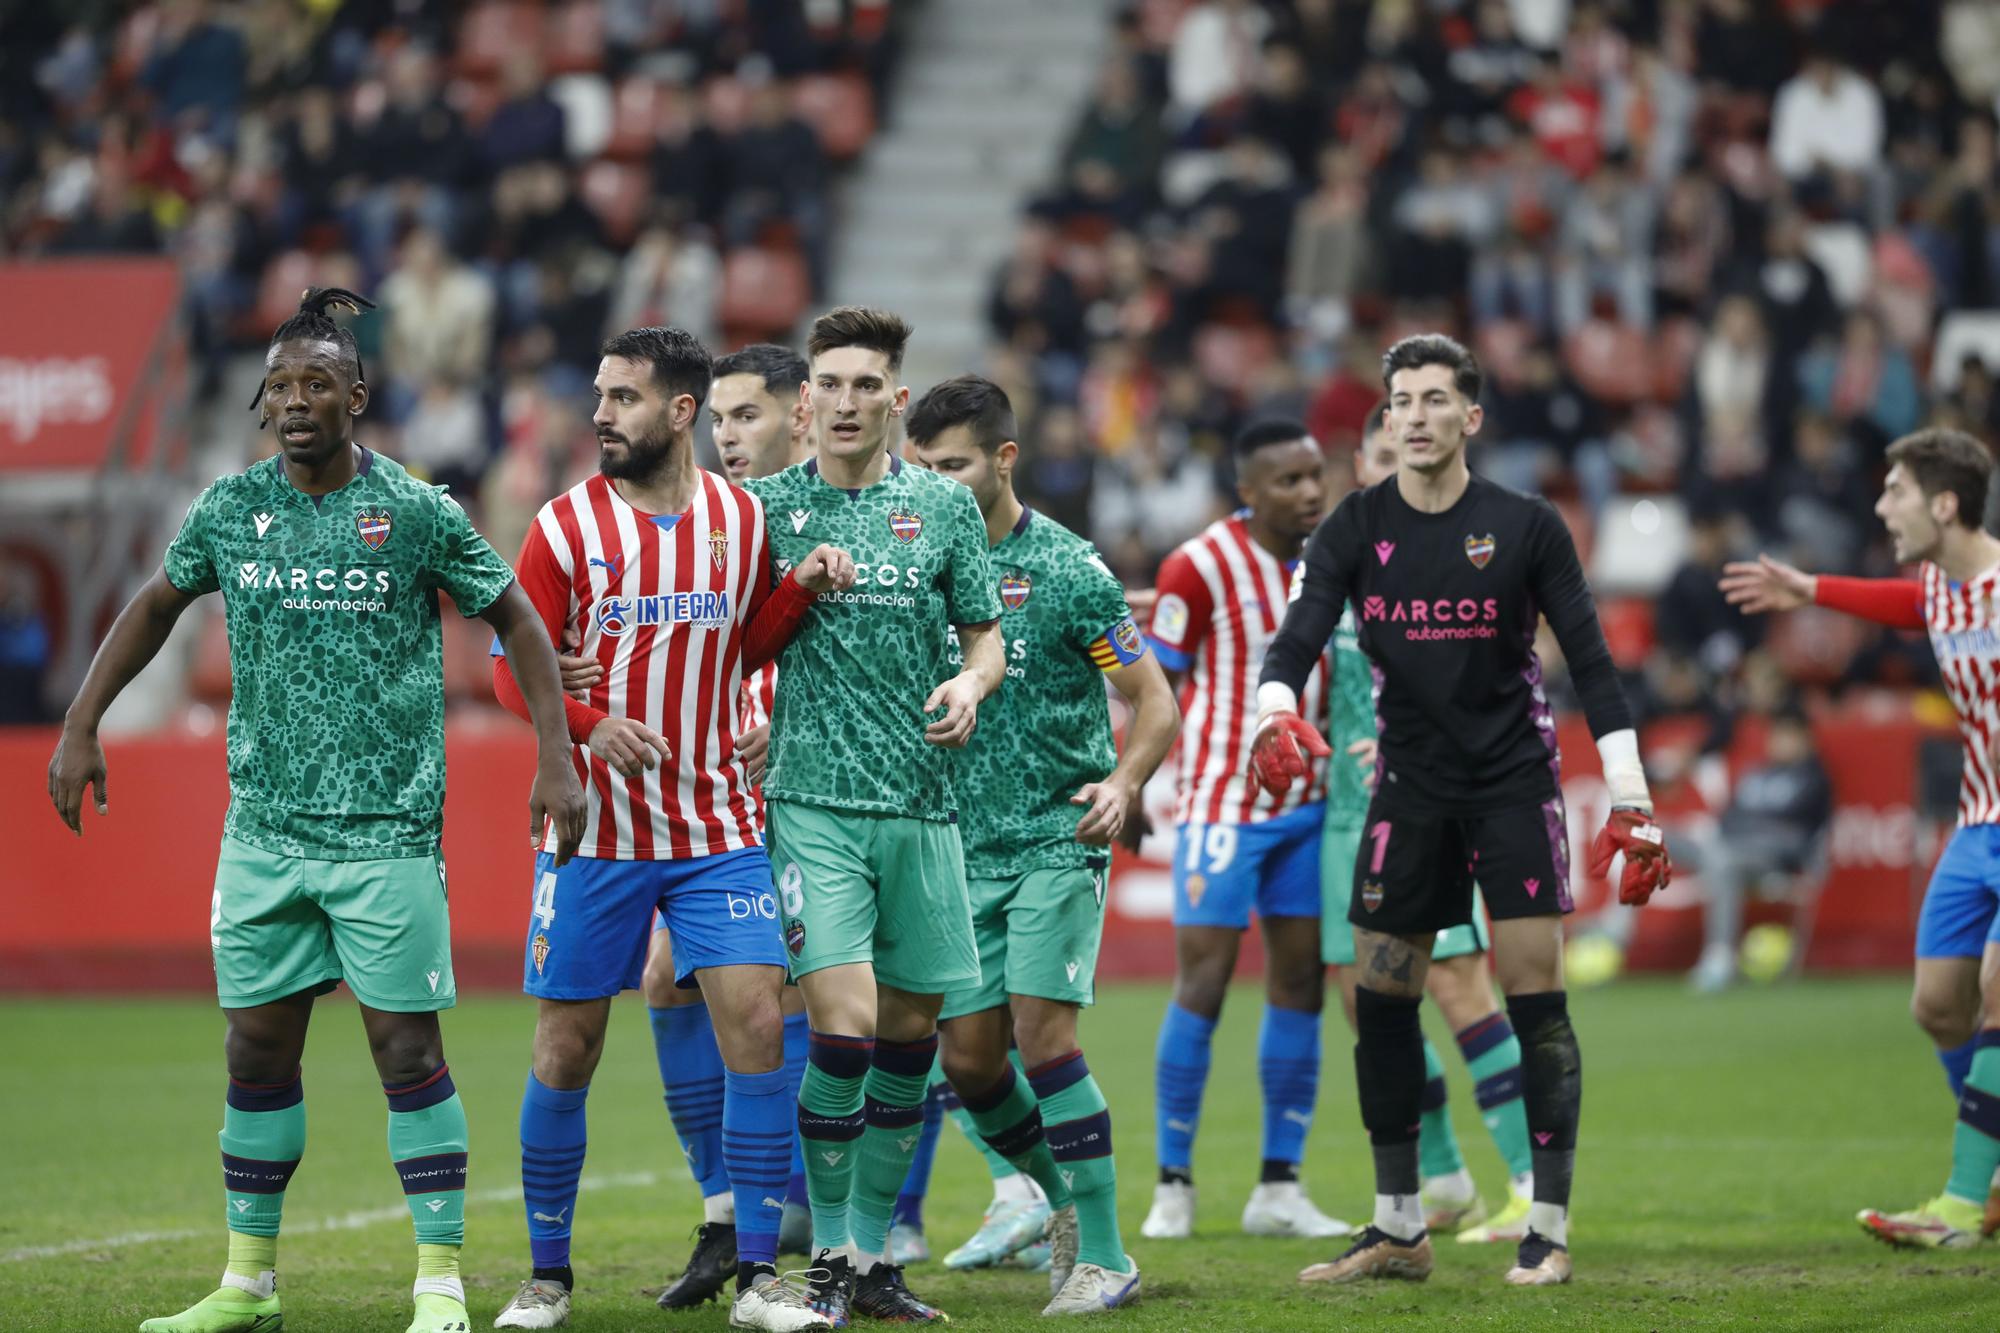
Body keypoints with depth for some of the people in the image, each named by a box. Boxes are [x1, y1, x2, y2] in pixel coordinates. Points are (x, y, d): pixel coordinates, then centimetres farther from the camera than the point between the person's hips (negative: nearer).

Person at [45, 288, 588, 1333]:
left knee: (407, 1049, -5)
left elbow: (516, 619, 3)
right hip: (263, 826, 4)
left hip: (388, 829, -4)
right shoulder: (229, 509, 4)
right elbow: (157, 604, 20)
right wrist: (80, 727, 15)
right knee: (257, 1049, 7)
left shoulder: (416, 513, -6)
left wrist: (555, 757, -4)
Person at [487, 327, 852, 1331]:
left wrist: (804, 587, -2)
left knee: (757, 1023, -11)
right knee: (566, 1052, 2)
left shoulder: (743, 518, 4)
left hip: (715, 828, 1)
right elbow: (514, 664, -2)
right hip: (595, 830, -1)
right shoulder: (567, 525, -3)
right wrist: (590, 724, -19)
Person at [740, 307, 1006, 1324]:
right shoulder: (766, 507, 3)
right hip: (811, 802, -3)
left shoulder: (944, 506, 8)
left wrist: (970, 683, -7)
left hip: (922, 803, 3)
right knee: (844, 1021, -14)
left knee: (912, 1031, 6)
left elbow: (986, 633, 13)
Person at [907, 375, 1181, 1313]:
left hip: (1056, 841, -5)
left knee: (1041, 1030, -15)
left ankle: (1103, 1256, -8)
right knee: (967, 1057, 2)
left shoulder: (1066, 569, -7)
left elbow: (1155, 701, -4)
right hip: (964, 848, 5)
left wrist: (1124, 784, -21)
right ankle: (1066, 1198, 28)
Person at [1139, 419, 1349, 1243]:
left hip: (1306, 802, 6)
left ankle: (1279, 1189, 8)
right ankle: (1173, 1184, 0)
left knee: (1301, 982, 4)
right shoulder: (1201, 567, -11)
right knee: (1202, 981, -7)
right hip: (1224, 799, -6)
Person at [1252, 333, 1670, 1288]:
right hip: (1410, 786, 3)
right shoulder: (1357, 529, 0)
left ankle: (1548, 1232, -3)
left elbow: (1590, 662, -5)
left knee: (1534, 995, -8)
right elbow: (1297, 641, -6)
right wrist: (1275, 713, -29)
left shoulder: (1526, 527, -6)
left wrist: (1630, 804, -9)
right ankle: (1399, 1228, 12)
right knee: (1380, 1000, 2)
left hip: (1513, 778, -3)